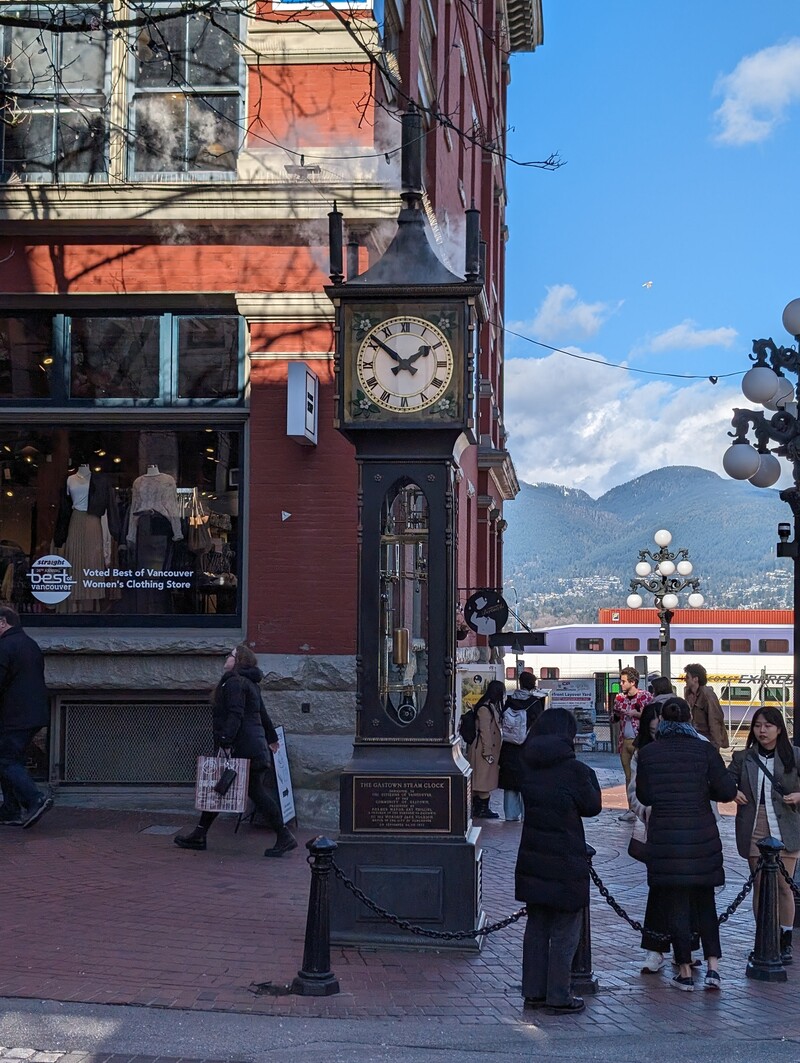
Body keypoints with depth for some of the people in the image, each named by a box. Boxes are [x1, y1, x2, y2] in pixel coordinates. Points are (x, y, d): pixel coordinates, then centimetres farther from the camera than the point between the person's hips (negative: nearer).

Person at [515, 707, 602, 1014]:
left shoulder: (526, 765, 1)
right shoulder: (574, 769, -15)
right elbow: (593, 806, -4)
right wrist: (589, 776, 6)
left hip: (532, 859, 6)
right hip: (565, 862, -6)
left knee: (536, 926, 16)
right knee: (565, 931, 4)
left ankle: (534, 991, 22)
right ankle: (559, 997, 7)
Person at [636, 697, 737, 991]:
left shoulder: (648, 753, -3)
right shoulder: (704, 750, -5)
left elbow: (644, 796, 5)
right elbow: (727, 791, -6)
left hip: (664, 837, 0)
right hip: (701, 834, 1)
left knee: (676, 904, 7)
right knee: (705, 901, 15)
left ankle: (685, 972, 11)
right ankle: (713, 966, 7)